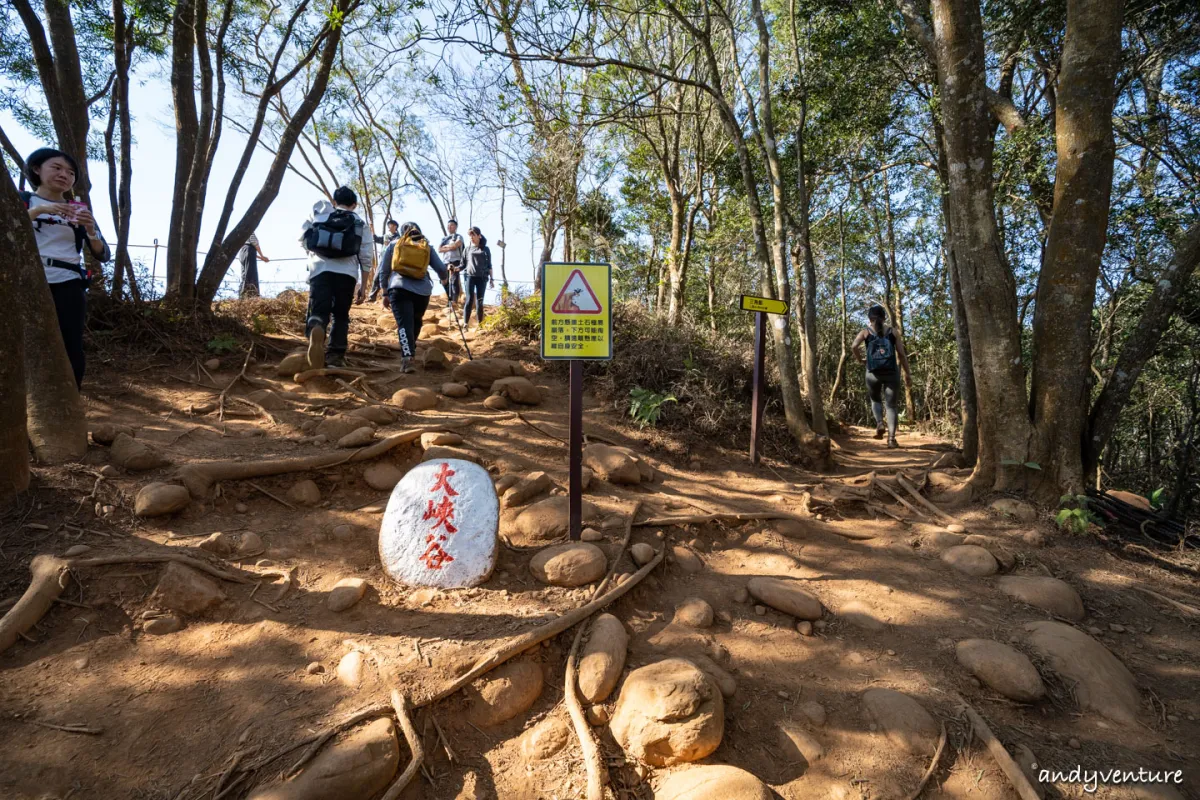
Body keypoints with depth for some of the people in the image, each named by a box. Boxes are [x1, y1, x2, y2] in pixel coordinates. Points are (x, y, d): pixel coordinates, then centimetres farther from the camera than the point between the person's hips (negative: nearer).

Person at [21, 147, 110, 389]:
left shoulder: (78, 209, 16)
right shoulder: (22, 200, 11)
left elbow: (103, 255, 8)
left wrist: (90, 230, -10)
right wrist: (38, 210, -19)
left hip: (68, 287, 1)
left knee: (72, 352, -5)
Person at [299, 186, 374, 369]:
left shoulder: (319, 215, 19)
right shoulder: (360, 224, 16)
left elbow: (302, 239, 16)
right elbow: (366, 257, 11)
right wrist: (363, 285, 14)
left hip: (320, 270, 0)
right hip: (346, 272, 0)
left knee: (318, 311, -3)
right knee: (340, 315, 13)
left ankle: (315, 331, -38)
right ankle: (335, 355, 8)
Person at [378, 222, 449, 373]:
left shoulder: (394, 244, 17)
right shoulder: (427, 247, 18)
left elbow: (383, 270, 15)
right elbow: (442, 269, 12)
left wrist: (385, 293, 22)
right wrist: (445, 280, 35)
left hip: (399, 288, -1)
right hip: (422, 290, 2)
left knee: (404, 323, -11)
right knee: (415, 323, 22)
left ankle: (407, 358, -29)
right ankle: (409, 353, 30)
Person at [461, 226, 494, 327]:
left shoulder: (485, 249, 10)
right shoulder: (468, 249, 11)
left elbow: (489, 265, 11)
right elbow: (463, 264, 10)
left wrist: (491, 279, 6)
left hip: (482, 277, 0)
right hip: (470, 276, 0)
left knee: (479, 301, 1)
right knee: (469, 300, -10)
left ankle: (479, 324, 4)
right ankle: (465, 324, -15)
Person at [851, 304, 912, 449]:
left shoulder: (865, 332, 5)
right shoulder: (893, 332, 8)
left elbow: (854, 347, -14)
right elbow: (901, 354, 4)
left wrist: (861, 359, 3)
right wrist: (907, 373, 12)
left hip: (873, 373, 0)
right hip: (891, 373, 0)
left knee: (875, 400, 25)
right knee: (891, 405, 5)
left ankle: (879, 424, 0)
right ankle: (891, 438, -6)